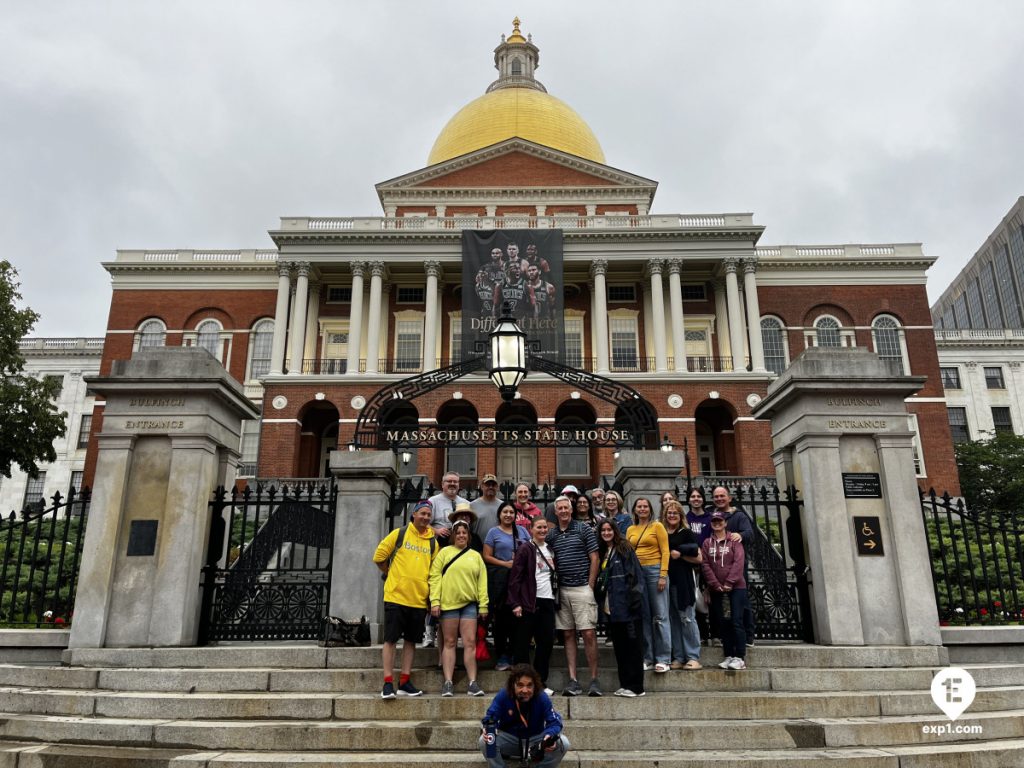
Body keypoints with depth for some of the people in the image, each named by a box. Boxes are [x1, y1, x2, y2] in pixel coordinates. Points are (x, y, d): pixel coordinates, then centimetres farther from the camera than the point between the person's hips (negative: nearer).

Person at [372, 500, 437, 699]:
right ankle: (388, 683, 4)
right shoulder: (399, 534, -1)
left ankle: (404, 682, 17)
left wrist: (427, 587, 2)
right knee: (391, 640, -1)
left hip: (419, 599, 4)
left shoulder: (432, 542, 8)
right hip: (396, 596, -4)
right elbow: (379, 556, 2)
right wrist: (392, 574, 6)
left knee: (411, 640, 9)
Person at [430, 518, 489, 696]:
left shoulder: (476, 556, 13)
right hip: (448, 602, -2)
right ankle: (448, 682, 7)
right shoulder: (444, 552, 6)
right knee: (450, 643, 4)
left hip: (469, 603, 2)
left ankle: (473, 683, 2)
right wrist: (435, 601, -9)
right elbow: (435, 577, 0)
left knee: (470, 643, -1)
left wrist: (483, 605, 4)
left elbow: (482, 582, 11)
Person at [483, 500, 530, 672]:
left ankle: (514, 655, 13)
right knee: (501, 616, -1)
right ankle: (502, 657, 7)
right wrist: (505, 564, -11)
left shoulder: (521, 530, 14)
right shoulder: (494, 532, 5)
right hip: (499, 579, -3)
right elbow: (487, 556, 0)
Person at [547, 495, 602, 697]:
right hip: (561, 591, 4)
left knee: (589, 634, -6)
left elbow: (594, 559, -1)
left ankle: (594, 680, 3)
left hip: (582, 588, -4)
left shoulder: (583, 530, 1)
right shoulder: (550, 535, 10)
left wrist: (590, 586, -5)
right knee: (568, 635, 6)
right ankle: (572, 680, 10)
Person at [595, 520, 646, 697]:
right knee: (619, 646, 11)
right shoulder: (602, 553, 15)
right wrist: (602, 602, 9)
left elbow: (635, 575, -10)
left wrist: (634, 599, -16)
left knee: (632, 645, -1)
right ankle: (625, 684, 18)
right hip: (611, 608, 7)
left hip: (627, 607, -7)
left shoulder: (624, 548, -5)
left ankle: (635, 686, 4)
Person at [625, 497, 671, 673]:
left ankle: (663, 659, 3)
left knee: (660, 616, -3)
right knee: (643, 617, 8)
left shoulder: (657, 526, 1)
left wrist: (663, 575, -12)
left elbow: (665, 551, -4)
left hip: (654, 570, -4)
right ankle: (647, 658, 15)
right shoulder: (630, 529, 13)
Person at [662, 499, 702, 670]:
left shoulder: (686, 533, 2)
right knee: (672, 620, 5)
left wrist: (679, 555, -9)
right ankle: (678, 658, 12)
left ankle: (693, 657, 3)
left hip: (683, 581, -4)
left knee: (687, 618, -3)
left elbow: (698, 558, -1)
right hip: (665, 581, 4)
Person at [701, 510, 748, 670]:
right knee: (723, 623, 5)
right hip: (716, 589, 3)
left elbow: (738, 562, -8)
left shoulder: (734, 540, 2)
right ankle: (728, 656, 11)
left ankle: (739, 658, -4)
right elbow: (705, 565, 2)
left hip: (736, 587, -3)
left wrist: (729, 583, -15)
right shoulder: (707, 543, 10)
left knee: (736, 622, -6)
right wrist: (716, 585, -9)